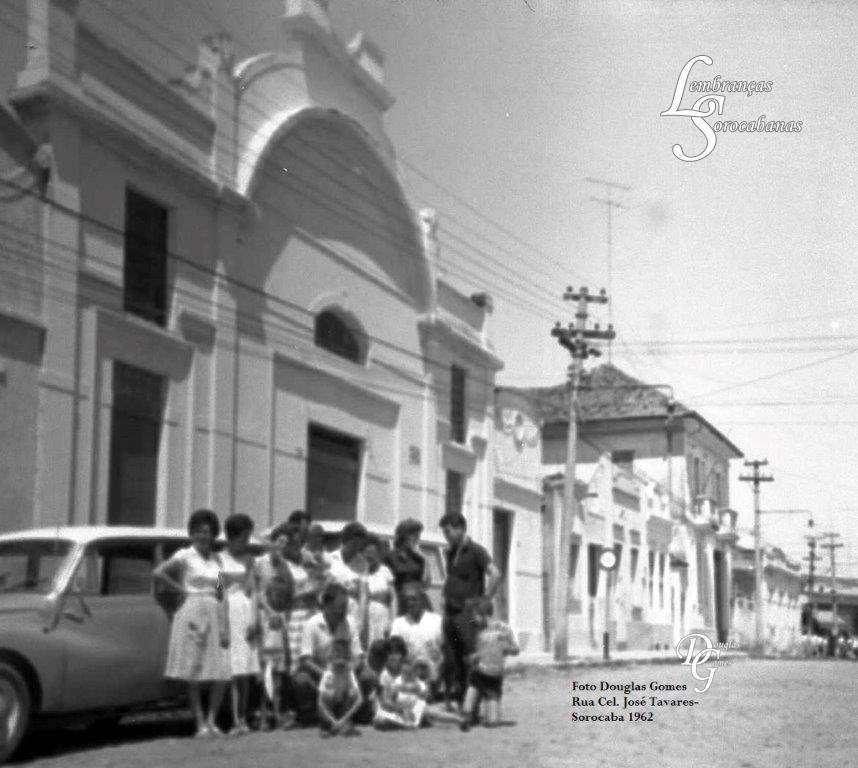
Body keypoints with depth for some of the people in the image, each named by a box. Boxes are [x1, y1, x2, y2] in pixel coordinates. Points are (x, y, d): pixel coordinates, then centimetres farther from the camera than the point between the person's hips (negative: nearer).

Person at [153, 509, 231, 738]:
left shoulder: (216, 558, 14)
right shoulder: (185, 556, -1)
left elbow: (221, 592, 11)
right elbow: (158, 573, -12)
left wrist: (225, 625, 2)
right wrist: (182, 590, -7)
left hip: (215, 615, 5)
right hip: (193, 614, -5)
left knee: (222, 673, -2)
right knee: (194, 674, 0)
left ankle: (212, 720, 8)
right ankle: (200, 723, 5)